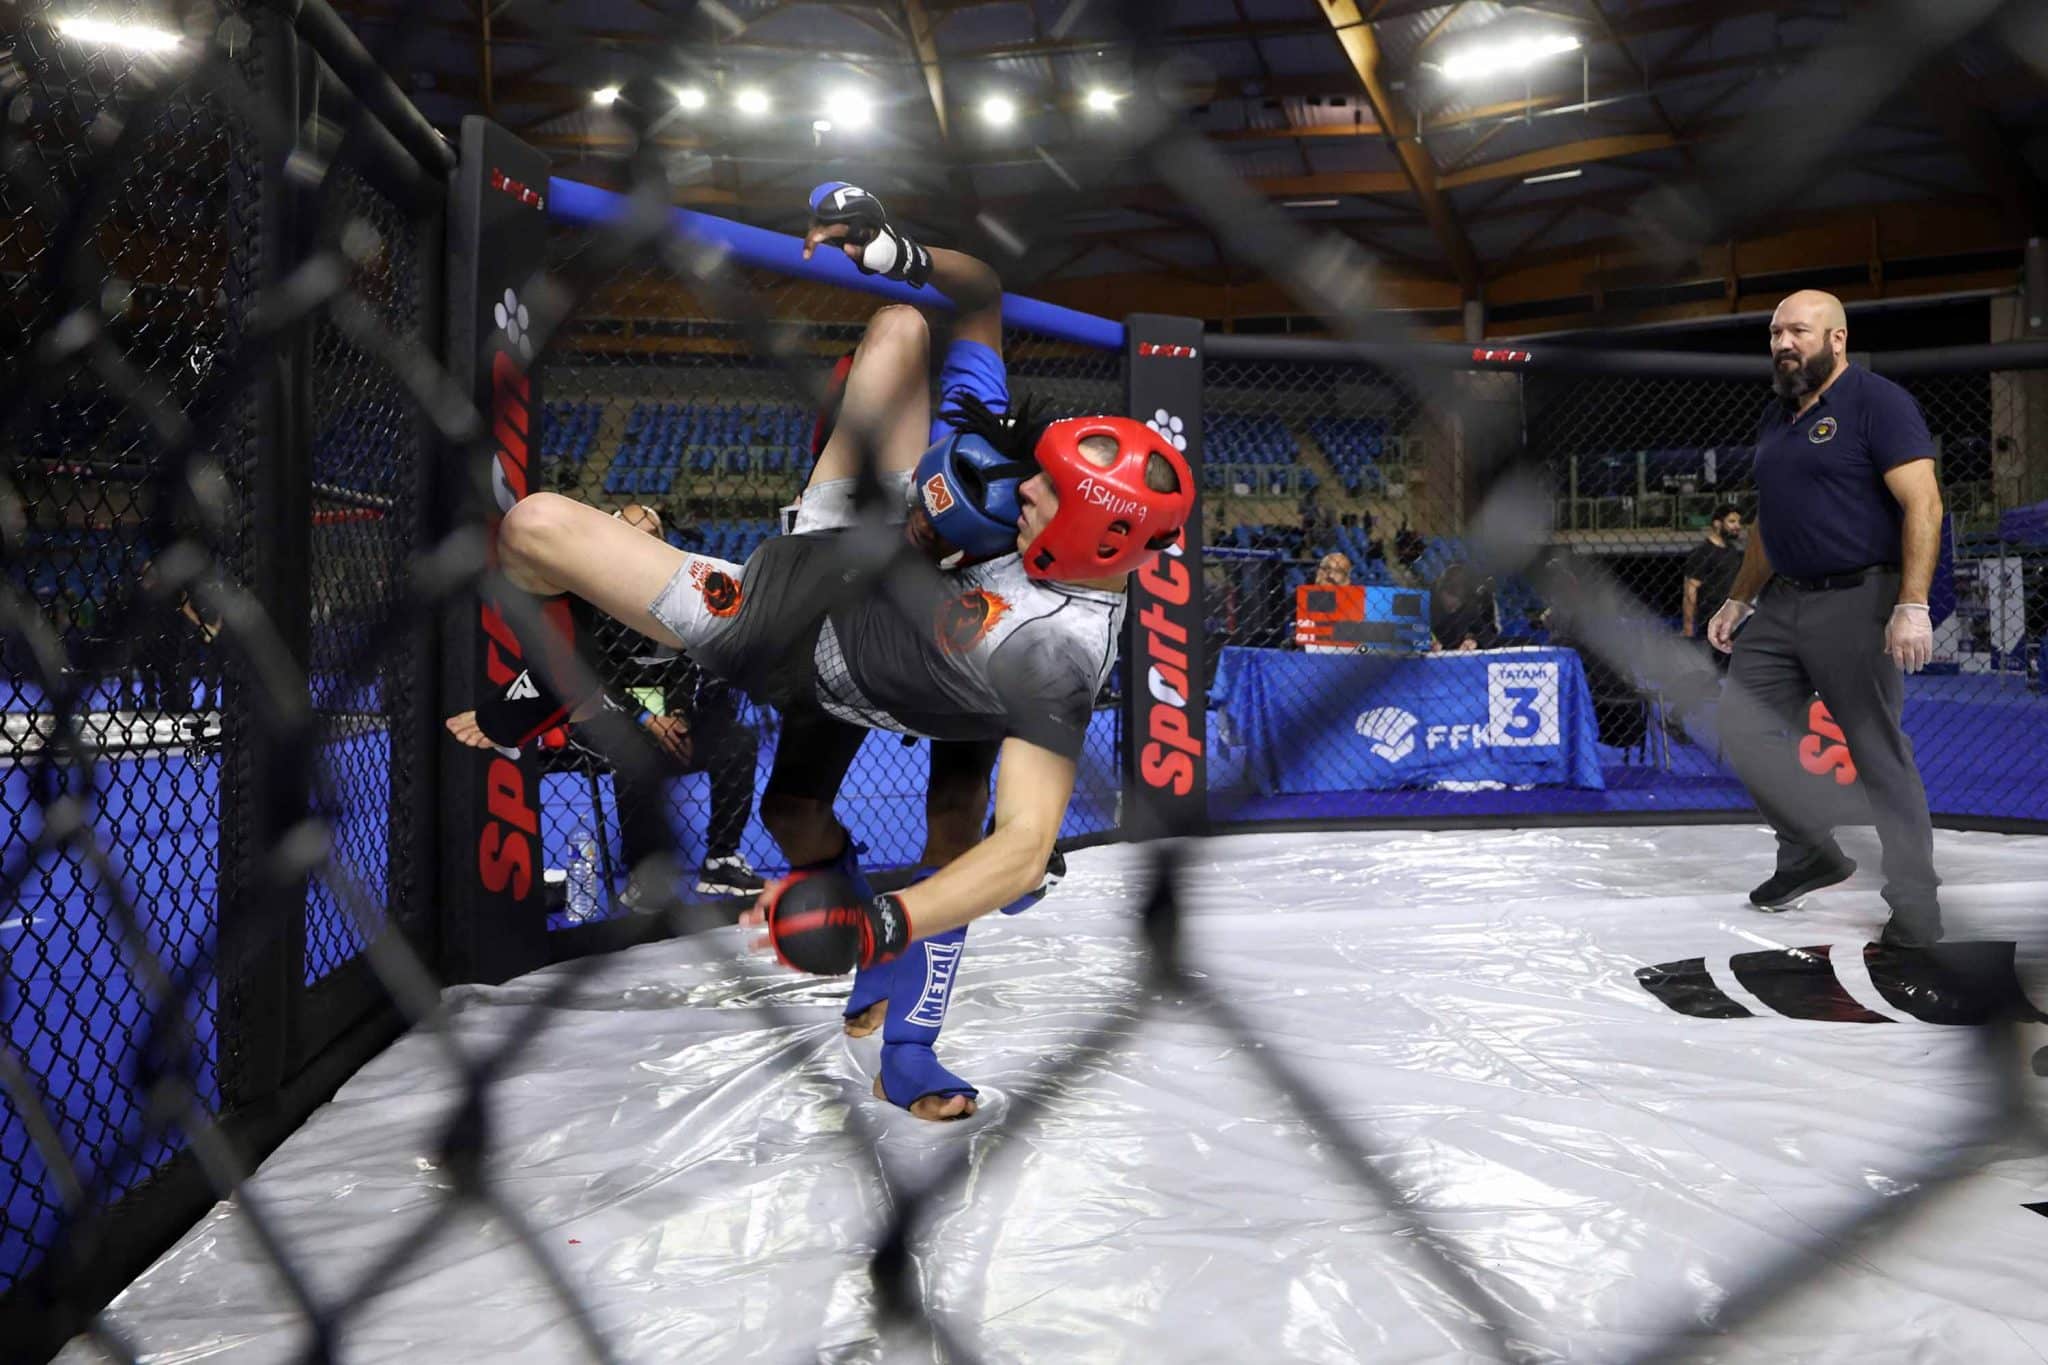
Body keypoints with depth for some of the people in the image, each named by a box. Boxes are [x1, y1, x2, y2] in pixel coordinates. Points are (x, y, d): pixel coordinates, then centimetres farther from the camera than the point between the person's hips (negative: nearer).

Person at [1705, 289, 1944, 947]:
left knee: (1879, 754, -2)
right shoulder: (1775, 419, 16)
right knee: (1742, 727, 4)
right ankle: (1811, 854, 20)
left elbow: (1923, 505, -15)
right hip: (1780, 604, 8)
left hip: (1855, 603, -8)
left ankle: (1914, 903, 10)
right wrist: (1738, 601, 20)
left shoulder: (1877, 401, -8)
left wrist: (1912, 606, -23)